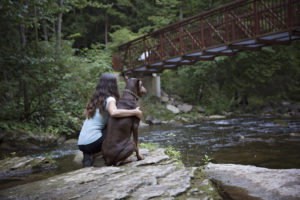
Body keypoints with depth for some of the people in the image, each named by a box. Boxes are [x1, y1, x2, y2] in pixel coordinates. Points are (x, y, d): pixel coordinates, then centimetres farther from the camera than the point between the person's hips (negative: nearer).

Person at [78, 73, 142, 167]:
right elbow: (114, 113, -28)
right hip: (92, 143, -6)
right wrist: (135, 112, -19)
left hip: (81, 144, 6)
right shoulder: (110, 99, -7)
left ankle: (88, 156, 11)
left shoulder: (94, 99, 14)